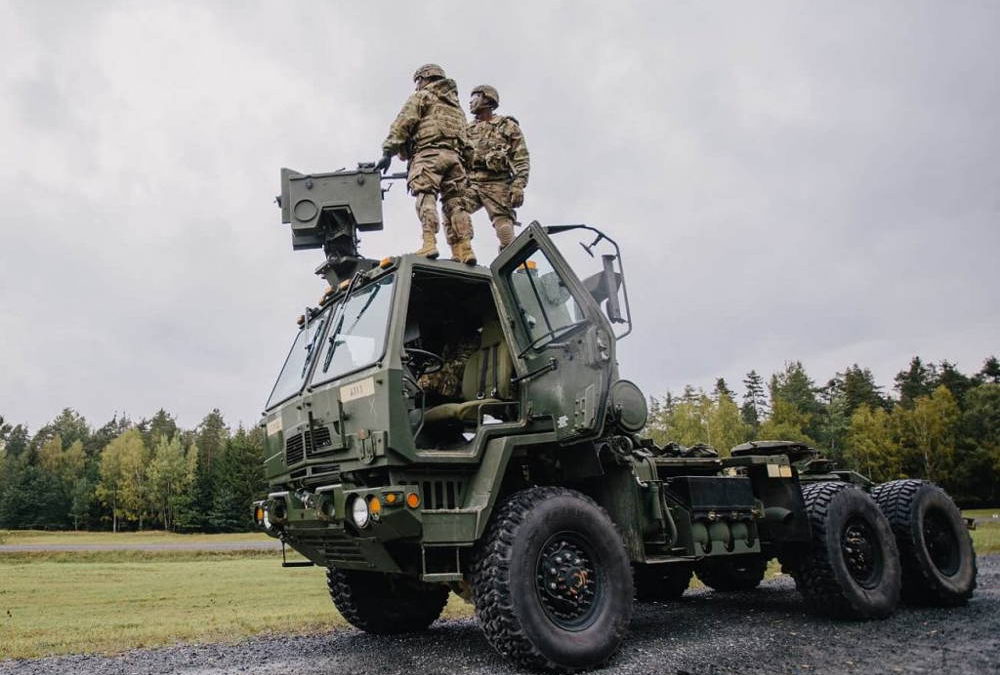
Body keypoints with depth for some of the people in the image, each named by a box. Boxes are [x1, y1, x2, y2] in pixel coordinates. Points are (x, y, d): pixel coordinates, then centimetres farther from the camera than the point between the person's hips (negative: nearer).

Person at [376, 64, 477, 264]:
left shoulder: (421, 97, 14)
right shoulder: (456, 105, 33)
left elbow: (402, 125, 1)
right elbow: (464, 137, 22)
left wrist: (388, 152, -3)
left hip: (429, 153, -6)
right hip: (454, 156, 6)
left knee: (426, 196, -16)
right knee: (455, 202, -1)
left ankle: (429, 244, -33)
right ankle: (464, 249, -14)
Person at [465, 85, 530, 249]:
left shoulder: (507, 126, 11)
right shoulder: (468, 129, 23)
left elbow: (521, 159, 2)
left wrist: (519, 186, -11)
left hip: (497, 185, -4)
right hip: (470, 184, 4)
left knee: (504, 227, -12)